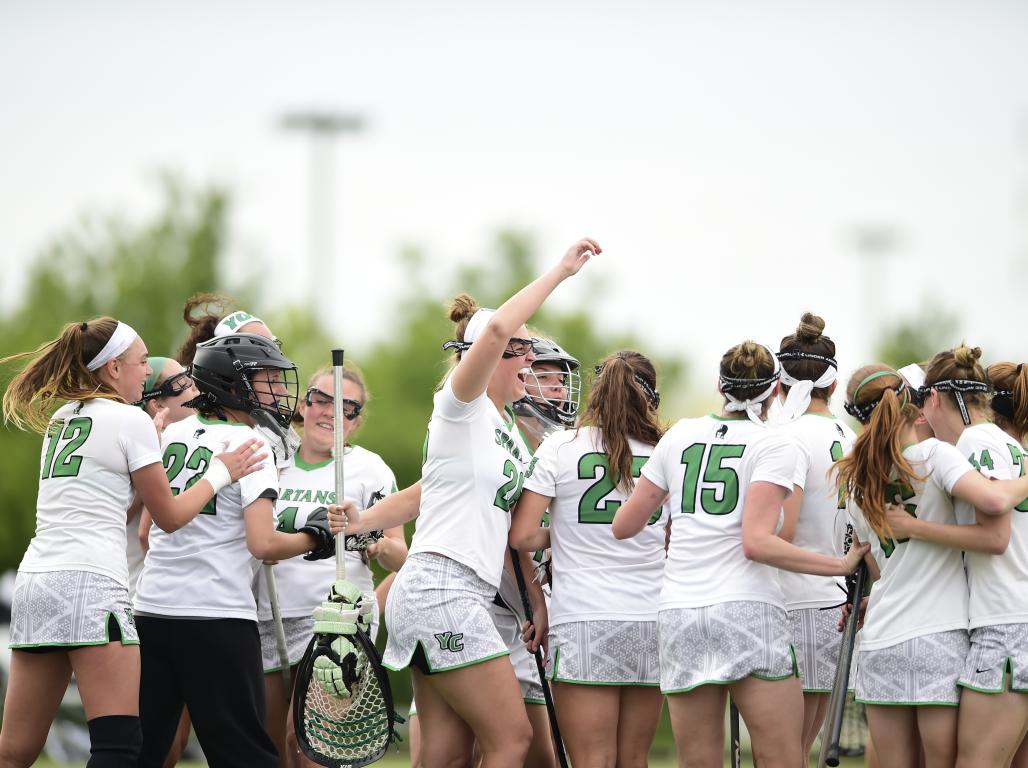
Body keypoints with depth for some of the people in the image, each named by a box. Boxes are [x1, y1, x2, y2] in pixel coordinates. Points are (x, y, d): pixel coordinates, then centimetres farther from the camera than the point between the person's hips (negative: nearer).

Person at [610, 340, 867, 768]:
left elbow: (623, 526, 15)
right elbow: (757, 543, -13)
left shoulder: (679, 436, 12)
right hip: (749, 612, -5)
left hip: (678, 617, 5)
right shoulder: (773, 447, -1)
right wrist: (842, 566, -10)